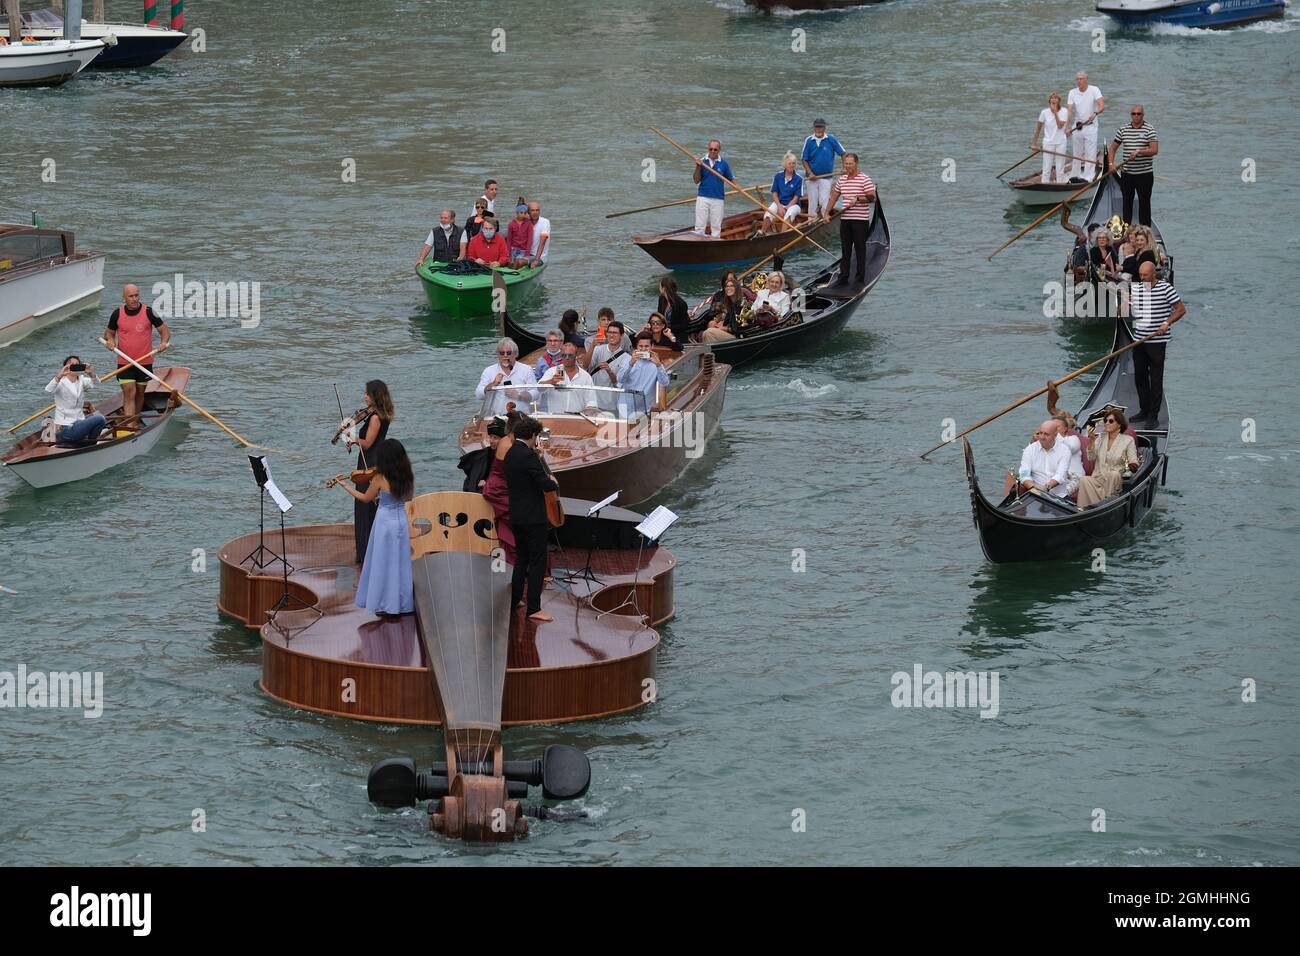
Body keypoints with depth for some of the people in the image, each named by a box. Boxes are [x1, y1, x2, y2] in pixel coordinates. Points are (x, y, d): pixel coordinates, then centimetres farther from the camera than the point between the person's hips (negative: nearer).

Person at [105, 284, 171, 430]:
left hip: (145, 362, 1)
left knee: (140, 393, 13)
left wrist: (164, 342, -19)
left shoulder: (148, 312, -6)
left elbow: (164, 330, 1)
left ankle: (135, 422, 29)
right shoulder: (117, 314, -1)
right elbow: (109, 333, 12)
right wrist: (110, 340, -11)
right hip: (124, 362, -1)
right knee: (129, 392, -12)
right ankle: (129, 425, -18)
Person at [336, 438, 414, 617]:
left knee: (384, 564, 5)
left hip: (385, 523, -5)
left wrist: (346, 486, 11)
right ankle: (404, 602, 18)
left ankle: (387, 605, 8)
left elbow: (365, 498, -1)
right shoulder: (406, 478, -2)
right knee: (401, 563, 13)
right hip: (402, 521, 5)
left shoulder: (379, 478, -16)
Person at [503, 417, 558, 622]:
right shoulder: (528, 456, -19)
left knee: (521, 558, 21)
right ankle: (534, 609, -7)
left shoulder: (510, 454, 8)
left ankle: (514, 599, 27)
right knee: (537, 561, -5)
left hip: (516, 516, 9)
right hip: (533, 517, -9)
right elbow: (545, 484, -22)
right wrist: (553, 482, 1)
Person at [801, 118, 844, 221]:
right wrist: (810, 173, -12)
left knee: (824, 202, -6)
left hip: (826, 177, -2)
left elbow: (843, 153, 3)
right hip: (812, 178, 2)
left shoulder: (831, 140, -4)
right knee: (812, 202, 7)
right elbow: (804, 160, 2)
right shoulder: (809, 141, 0)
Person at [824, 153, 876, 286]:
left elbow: (872, 198, -13)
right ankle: (843, 277, 13)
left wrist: (857, 199, -24)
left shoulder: (865, 179, -7)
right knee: (845, 250, 8)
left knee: (860, 249, 0)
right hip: (845, 219, 6)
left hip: (860, 220, -6)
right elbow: (834, 197, 19)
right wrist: (826, 213, 14)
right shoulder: (841, 180, 11)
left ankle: (860, 278, 6)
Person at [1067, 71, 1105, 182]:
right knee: (1076, 153, 12)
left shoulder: (1094, 90, -7)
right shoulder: (1073, 93, 4)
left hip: (1090, 126, -4)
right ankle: (1075, 175, 23)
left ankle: (1087, 177, -7)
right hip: (1077, 126, 4)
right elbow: (1070, 111, -3)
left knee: (1090, 153, -7)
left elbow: (1102, 106, -18)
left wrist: (1095, 113, -39)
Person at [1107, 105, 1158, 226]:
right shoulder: (1123, 130, 6)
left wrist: (1139, 152, -25)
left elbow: (1154, 150, -14)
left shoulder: (1149, 130, -5)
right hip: (1127, 174, 3)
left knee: (1144, 202, 2)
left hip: (1145, 174, -3)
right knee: (1127, 202, 10)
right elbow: (1113, 148, 13)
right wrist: (1111, 163, -2)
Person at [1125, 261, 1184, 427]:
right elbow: (1130, 313, 14)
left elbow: (1181, 309, -4)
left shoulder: (1165, 288, -7)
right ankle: (1144, 410, 25)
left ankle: (1153, 415, 2)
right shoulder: (1135, 289, 7)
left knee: (1156, 379, -2)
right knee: (1139, 376, 12)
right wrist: (1127, 304, -8)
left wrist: (1167, 323, -14)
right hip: (1139, 339, 6)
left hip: (1157, 340, -6)